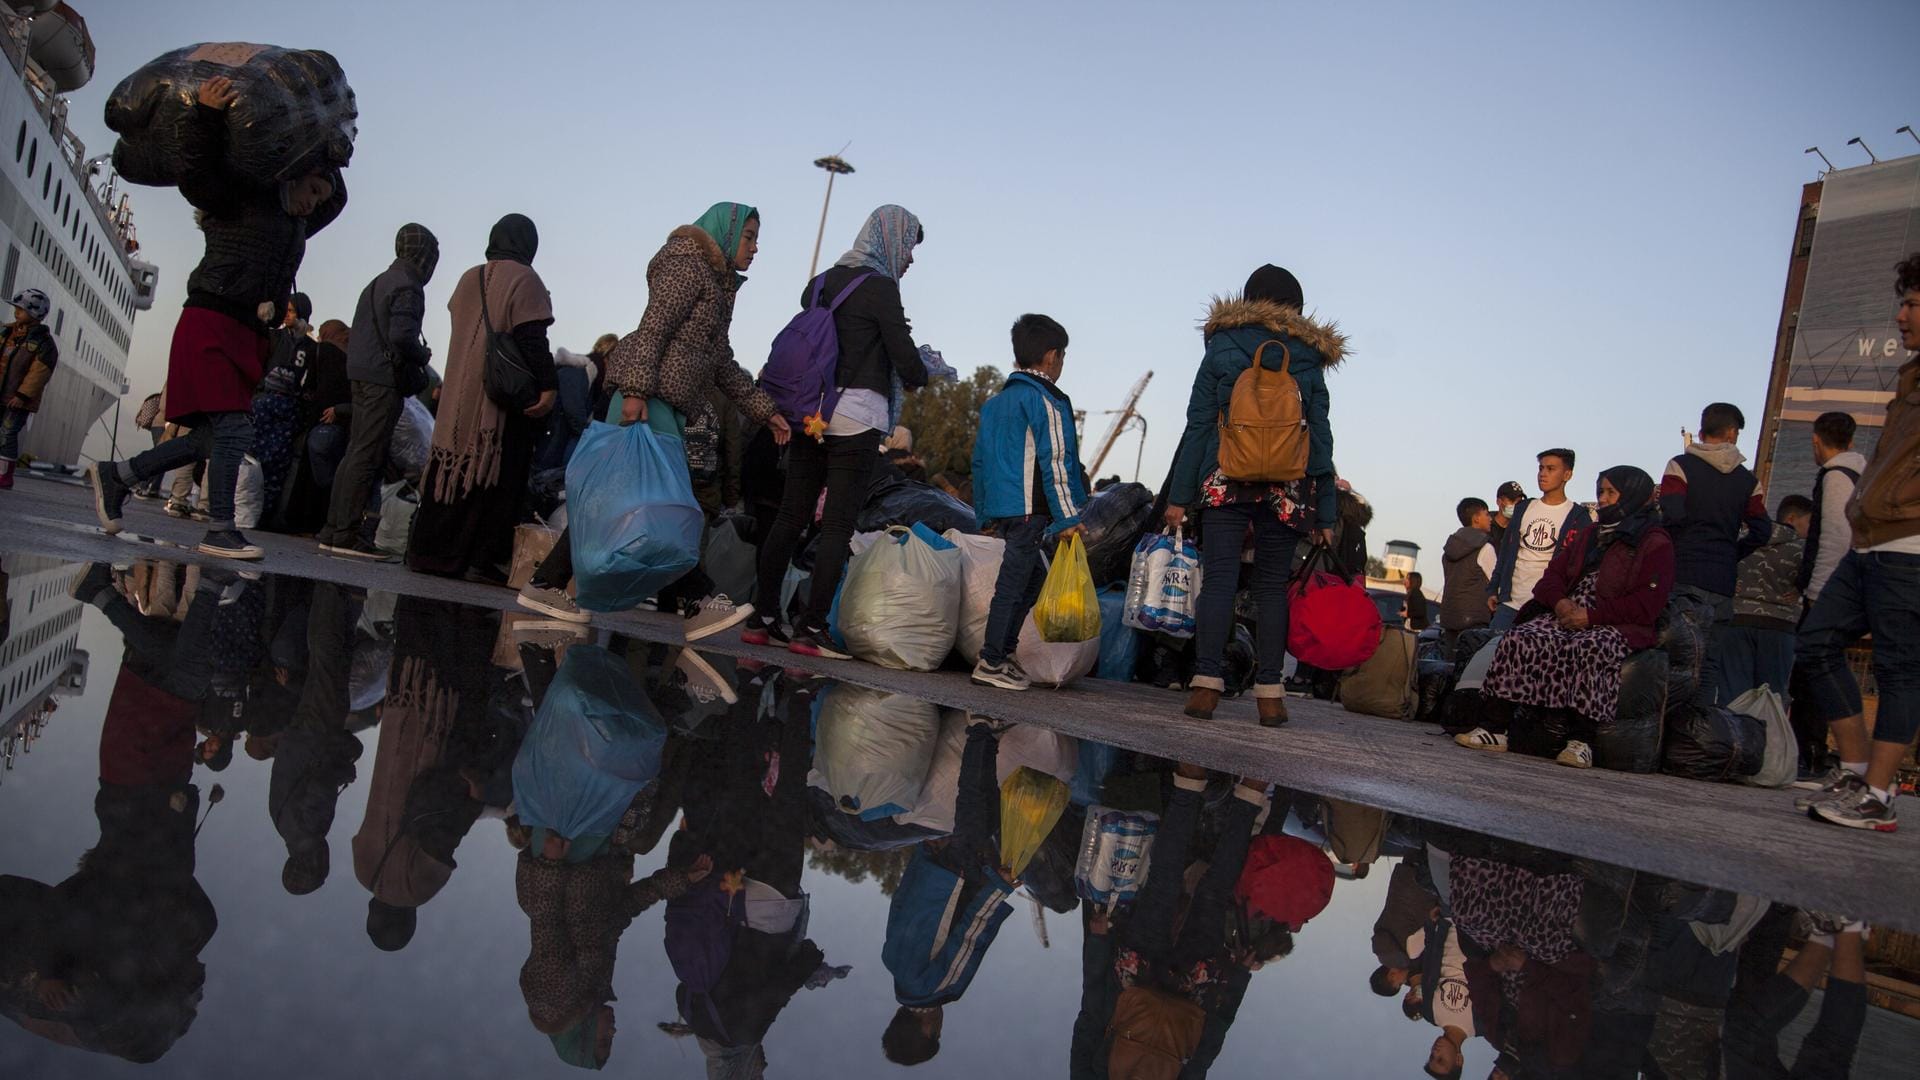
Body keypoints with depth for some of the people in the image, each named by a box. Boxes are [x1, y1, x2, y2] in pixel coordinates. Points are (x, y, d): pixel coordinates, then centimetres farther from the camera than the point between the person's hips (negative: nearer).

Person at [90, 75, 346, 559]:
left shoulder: (296, 225, 22)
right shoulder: (242, 198, 1)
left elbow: (337, 196, 37)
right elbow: (198, 177, -16)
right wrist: (207, 117, -26)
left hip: (245, 336, 8)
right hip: (211, 323, -8)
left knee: (215, 437, 5)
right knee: (234, 427, -16)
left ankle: (116, 475, 19)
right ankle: (220, 532, -16)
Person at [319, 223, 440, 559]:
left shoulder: (378, 283, 20)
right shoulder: (407, 287, -10)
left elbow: (358, 333, 20)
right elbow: (401, 336, -22)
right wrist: (423, 356, -3)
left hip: (362, 377, 9)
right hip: (386, 379, -9)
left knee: (355, 453, 11)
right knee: (366, 457, -9)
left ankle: (334, 530, 13)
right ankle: (346, 534, -10)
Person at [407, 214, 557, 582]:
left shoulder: (469, 278, 13)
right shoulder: (523, 279, -7)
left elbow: (461, 329, 17)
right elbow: (532, 340, -15)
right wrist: (548, 386, -17)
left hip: (458, 390, 6)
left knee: (451, 469, 10)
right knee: (494, 478, -3)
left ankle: (429, 551, 13)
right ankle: (479, 558, -5)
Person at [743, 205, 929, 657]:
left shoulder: (821, 283, 15)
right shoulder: (880, 287, -7)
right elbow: (907, 361, -8)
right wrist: (919, 378, 15)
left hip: (809, 411, 7)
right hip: (857, 413, -7)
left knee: (790, 517, 9)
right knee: (838, 525, -4)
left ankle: (761, 619, 12)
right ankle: (811, 628, -4)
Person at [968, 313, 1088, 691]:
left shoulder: (995, 402, 18)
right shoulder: (1047, 400, -8)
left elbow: (980, 458, 20)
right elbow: (1055, 459, -13)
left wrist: (984, 512, 25)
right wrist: (1067, 517, -13)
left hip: (1000, 507, 8)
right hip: (1030, 508, -8)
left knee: (1033, 576, 18)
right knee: (1013, 582, -5)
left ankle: (1004, 650, 18)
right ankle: (991, 663, -3)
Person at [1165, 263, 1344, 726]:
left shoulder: (1221, 352, 5)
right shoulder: (1309, 363, 9)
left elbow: (1198, 426, 0)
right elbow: (1321, 440, 7)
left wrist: (1178, 495, 0)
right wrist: (1326, 514, 10)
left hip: (1225, 483, -1)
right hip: (1287, 491, 1)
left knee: (1218, 579, -2)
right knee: (1273, 586, 7)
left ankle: (1207, 683, -12)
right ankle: (1270, 692, 4)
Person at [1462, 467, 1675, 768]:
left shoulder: (1656, 544, 3)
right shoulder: (1587, 535, 26)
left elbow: (1647, 604, -9)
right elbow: (1554, 572, 18)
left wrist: (1591, 615, -16)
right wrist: (1560, 601, -5)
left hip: (1618, 626, -6)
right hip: (1567, 615, 6)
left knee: (1590, 649, -39)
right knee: (1520, 639, -22)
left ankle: (1581, 740, -42)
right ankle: (1496, 727, -28)